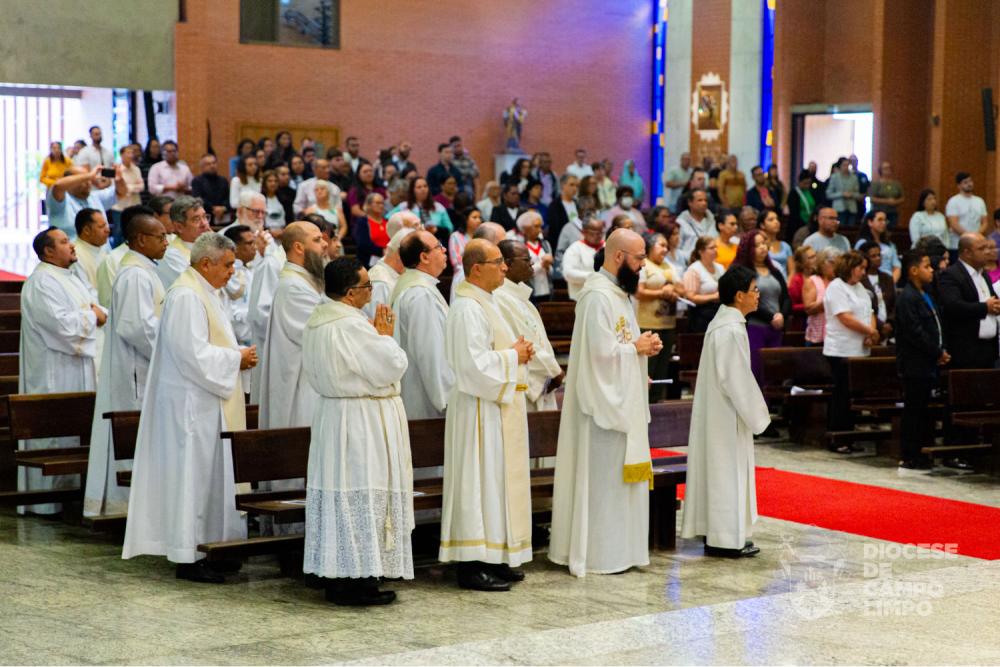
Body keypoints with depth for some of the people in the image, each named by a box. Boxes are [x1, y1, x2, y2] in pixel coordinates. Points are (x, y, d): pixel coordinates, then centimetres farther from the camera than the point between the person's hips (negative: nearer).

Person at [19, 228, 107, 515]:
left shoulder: (71, 279, 16)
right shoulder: (40, 283, -14)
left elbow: (98, 311, 18)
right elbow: (62, 324, -23)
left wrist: (99, 313, -4)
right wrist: (90, 315, -8)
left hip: (79, 365, 9)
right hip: (54, 372, -9)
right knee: (54, 430, -6)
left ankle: (71, 489, 17)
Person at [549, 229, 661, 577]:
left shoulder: (619, 293, 14)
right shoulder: (598, 296, -18)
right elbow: (601, 350, -25)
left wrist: (643, 345, 3)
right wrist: (637, 347, -11)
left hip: (623, 401, 10)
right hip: (604, 402, -10)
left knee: (622, 478, 13)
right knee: (604, 480, -4)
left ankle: (619, 550, 20)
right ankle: (598, 556, 4)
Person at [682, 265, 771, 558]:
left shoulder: (720, 323, 10)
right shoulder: (732, 330, -21)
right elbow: (736, 379, -21)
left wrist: (754, 410, 18)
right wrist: (757, 413, -10)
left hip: (715, 411, 10)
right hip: (727, 415, -10)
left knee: (717, 469, 14)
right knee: (728, 470, -2)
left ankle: (715, 533, 21)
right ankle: (726, 539, 4)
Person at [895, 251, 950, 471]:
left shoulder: (925, 296, 17)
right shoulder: (907, 298, -14)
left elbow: (935, 327, 22)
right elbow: (915, 333, -20)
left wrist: (941, 351, 7)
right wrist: (938, 353, -15)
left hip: (928, 364, 9)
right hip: (915, 366, -9)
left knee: (923, 410, 12)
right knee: (914, 410, -5)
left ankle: (921, 453, 18)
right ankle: (910, 458, 0)